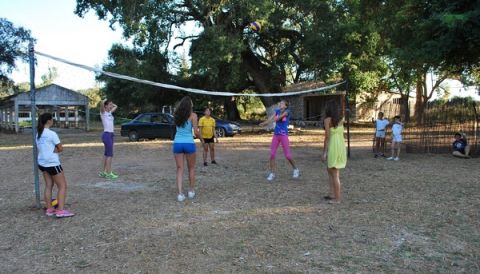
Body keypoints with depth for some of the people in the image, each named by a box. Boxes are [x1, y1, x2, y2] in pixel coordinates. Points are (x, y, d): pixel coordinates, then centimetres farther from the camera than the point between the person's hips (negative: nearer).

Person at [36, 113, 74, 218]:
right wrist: (55, 150, 2)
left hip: (42, 163, 8)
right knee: (62, 186, 0)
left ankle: (49, 209, 18)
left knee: (48, 186, 15)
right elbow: (60, 148, -13)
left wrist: (52, 150, -1)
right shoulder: (51, 134, -17)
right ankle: (61, 210, -5)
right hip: (52, 164, -8)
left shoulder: (38, 133, 6)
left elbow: (42, 148, 11)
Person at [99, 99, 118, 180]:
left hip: (111, 134, 8)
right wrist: (105, 100, -8)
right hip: (107, 134, -8)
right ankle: (109, 173, -4)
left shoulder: (110, 112, 14)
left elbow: (115, 106, 31)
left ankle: (104, 172, 20)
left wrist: (110, 103, 17)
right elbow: (102, 104, -27)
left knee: (107, 154, 12)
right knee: (110, 154, -8)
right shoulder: (103, 113, -7)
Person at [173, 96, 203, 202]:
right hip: (189, 143, -3)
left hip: (177, 143, 3)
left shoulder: (177, 115, 6)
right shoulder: (193, 115, -6)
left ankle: (180, 194, -3)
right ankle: (191, 191, 25)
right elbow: (196, 132, -8)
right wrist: (202, 139, 9)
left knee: (180, 169, 6)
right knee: (191, 168, 16)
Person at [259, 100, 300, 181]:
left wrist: (266, 123, -34)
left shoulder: (287, 111, -7)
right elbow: (271, 118, -6)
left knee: (287, 155, -1)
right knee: (272, 154, -2)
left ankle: (295, 169, 21)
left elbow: (279, 117, -22)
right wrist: (264, 123, -27)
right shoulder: (277, 111, 8)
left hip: (284, 135, -4)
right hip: (276, 135, 4)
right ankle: (272, 173, 6)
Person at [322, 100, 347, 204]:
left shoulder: (327, 120, -9)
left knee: (335, 174, 1)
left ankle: (337, 198, 7)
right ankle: (332, 194, 22)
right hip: (342, 146, 7)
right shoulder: (341, 119, 8)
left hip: (333, 147, -7)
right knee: (329, 170, 21)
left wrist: (324, 152, -8)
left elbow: (327, 137, -12)